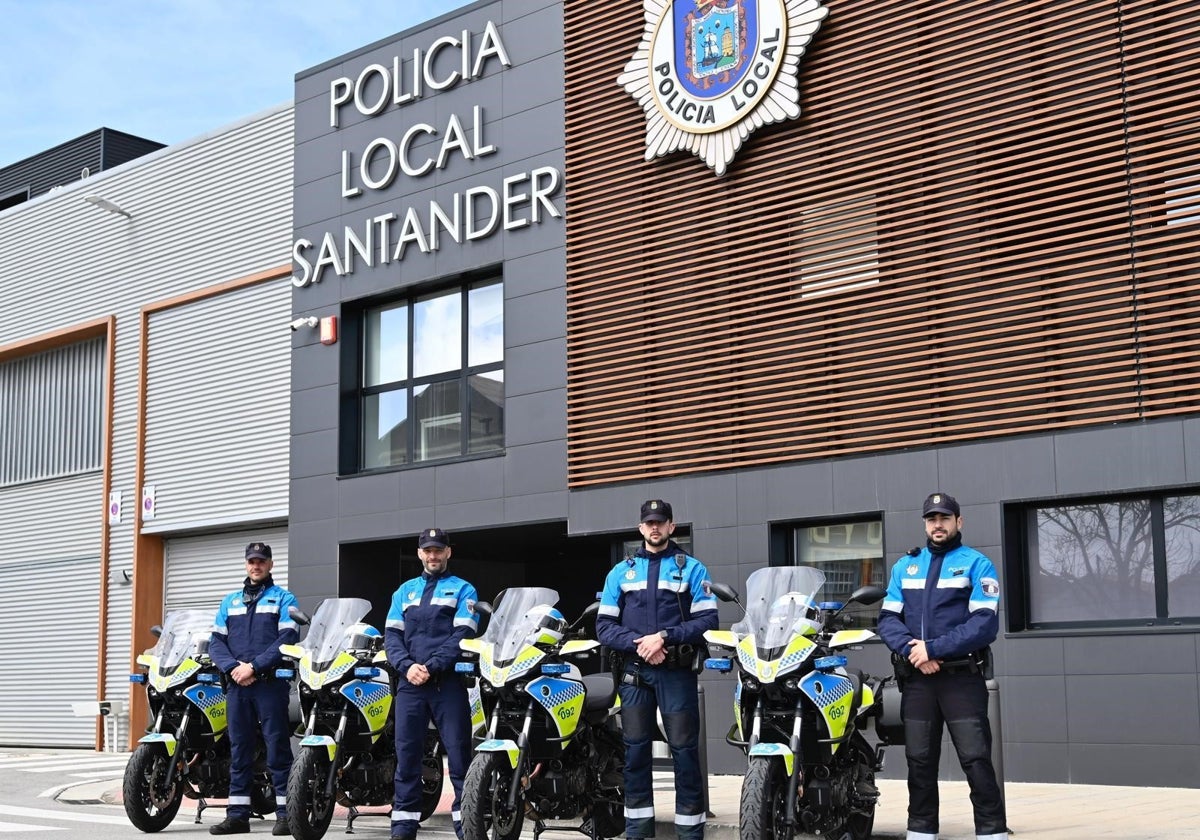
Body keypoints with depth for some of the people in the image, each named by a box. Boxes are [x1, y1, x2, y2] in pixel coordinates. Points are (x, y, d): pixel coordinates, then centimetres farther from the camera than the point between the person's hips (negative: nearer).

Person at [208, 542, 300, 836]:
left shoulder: (283, 598, 6)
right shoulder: (230, 601, 19)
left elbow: (287, 639, -7)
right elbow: (216, 641, 11)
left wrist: (254, 666, -15)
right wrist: (232, 668, -8)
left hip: (271, 683, -4)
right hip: (237, 684, 4)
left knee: (278, 748, -5)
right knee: (239, 749, 6)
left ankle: (285, 814, -4)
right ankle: (238, 814, 10)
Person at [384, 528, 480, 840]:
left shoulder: (462, 589, 8)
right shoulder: (405, 591, 19)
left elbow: (462, 635, -5)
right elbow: (391, 635, 10)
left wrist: (432, 666, -16)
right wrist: (407, 665, -8)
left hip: (448, 682, -3)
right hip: (410, 682, 4)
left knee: (459, 753, -5)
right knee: (407, 753, 3)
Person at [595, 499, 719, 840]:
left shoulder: (692, 568, 6)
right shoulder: (621, 571, 12)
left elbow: (707, 620, -4)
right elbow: (604, 625, 6)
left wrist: (664, 638, -16)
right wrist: (637, 644, -12)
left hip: (677, 671, -2)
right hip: (634, 670, 2)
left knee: (684, 748, -3)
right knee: (635, 748, 3)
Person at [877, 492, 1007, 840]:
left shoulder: (976, 564, 0)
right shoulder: (905, 565, 14)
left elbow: (984, 624, -11)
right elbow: (888, 618, 7)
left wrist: (934, 648, -17)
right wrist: (912, 650, -12)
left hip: (961, 677, -4)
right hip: (916, 678, 4)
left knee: (976, 761, -8)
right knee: (919, 762, 9)